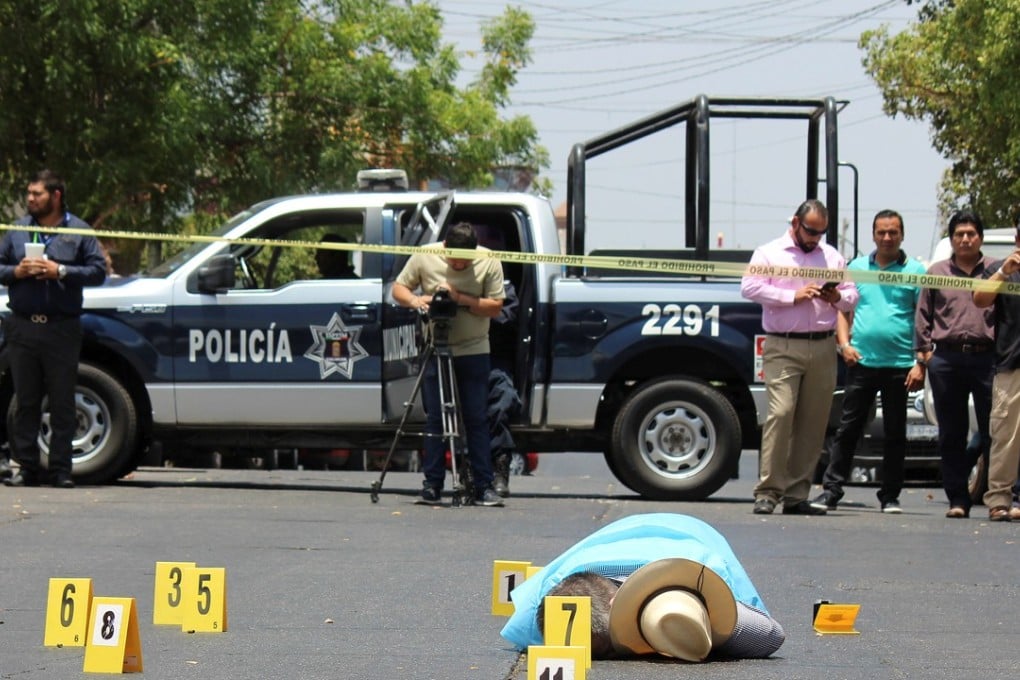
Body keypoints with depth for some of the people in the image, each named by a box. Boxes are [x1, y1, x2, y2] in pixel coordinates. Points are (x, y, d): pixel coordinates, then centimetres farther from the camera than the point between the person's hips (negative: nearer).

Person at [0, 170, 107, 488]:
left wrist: (60, 272, -11)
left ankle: (61, 469, 3)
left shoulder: (79, 232, 5)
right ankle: (27, 467, 7)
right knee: (26, 401, 4)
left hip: (62, 329, -2)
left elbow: (98, 271, -1)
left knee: (62, 402, -1)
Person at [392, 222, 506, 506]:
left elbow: (495, 306, -9)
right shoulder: (424, 257, -4)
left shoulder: (489, 263, -7)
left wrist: (461, 299, -22)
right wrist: (414, 300, -18)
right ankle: (432, 486, 5)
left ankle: (484, 487, 0)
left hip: (473, 351, -1)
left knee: (477, 419, -1)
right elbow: (398, 289, 3)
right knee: (434, 419, 1)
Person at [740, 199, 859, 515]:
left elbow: (852, 295, 20)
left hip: (823, 348, 4)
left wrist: (838, 297, -4)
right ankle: (767, 492, -15)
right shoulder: (769, 253, 7)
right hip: (783, 348, -4)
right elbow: (749, 287, -7)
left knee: (814, 421, 2)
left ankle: (797, 495, 7)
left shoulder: (832, 256, 19)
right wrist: (793, 296, -13)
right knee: (780, 412, -16)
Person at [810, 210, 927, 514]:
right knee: (848, 429, 0)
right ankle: (831, 491, 0)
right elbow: (842, 310, 14)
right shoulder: (857, 267, 11)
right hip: (861, 362, 2)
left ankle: (890, 496, 12)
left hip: (899, 365, -1)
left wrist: (921, 364, -7)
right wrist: (844, 343, -3)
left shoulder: (915, 271, 3)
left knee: (895, 435, 5)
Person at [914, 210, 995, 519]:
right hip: (947, 358, 2)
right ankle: (958, 499, 9)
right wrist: (924, 350, 5)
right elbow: (923, 314, 15)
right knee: (951, 434, 4)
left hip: (986, 357, -2)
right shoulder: (936, 273, 14)